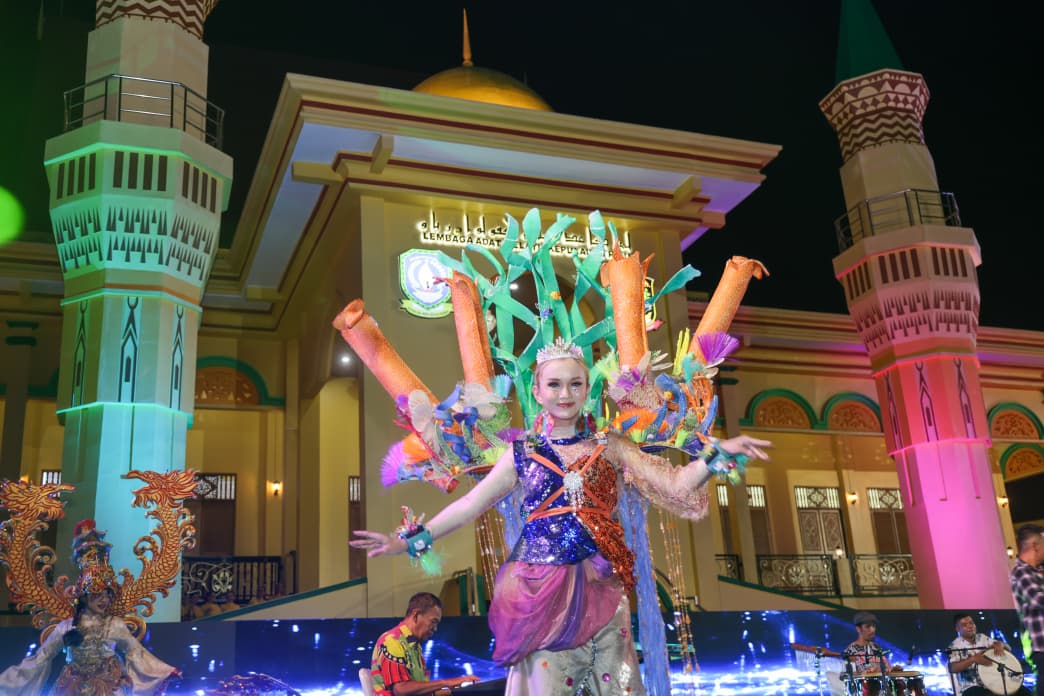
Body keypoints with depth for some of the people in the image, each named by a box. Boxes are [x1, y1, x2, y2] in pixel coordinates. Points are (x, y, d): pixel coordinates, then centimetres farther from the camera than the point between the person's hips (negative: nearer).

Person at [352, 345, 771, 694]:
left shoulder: (610, 447, 7)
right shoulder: (522, 454, 6)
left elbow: (674, 484, 2)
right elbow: (469, 505, 6)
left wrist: (716, 453, -12)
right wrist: (412, 541, 1)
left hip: (600, 587, 1)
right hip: (541, 589, -1)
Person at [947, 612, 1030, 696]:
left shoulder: (982, 638, 13)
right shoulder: (955, 645, -4)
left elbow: (1008, 648, 15)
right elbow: (952, 668, -19)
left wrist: (1000, 645, -10)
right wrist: (973, 659, -29)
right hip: (972, 688, -6)